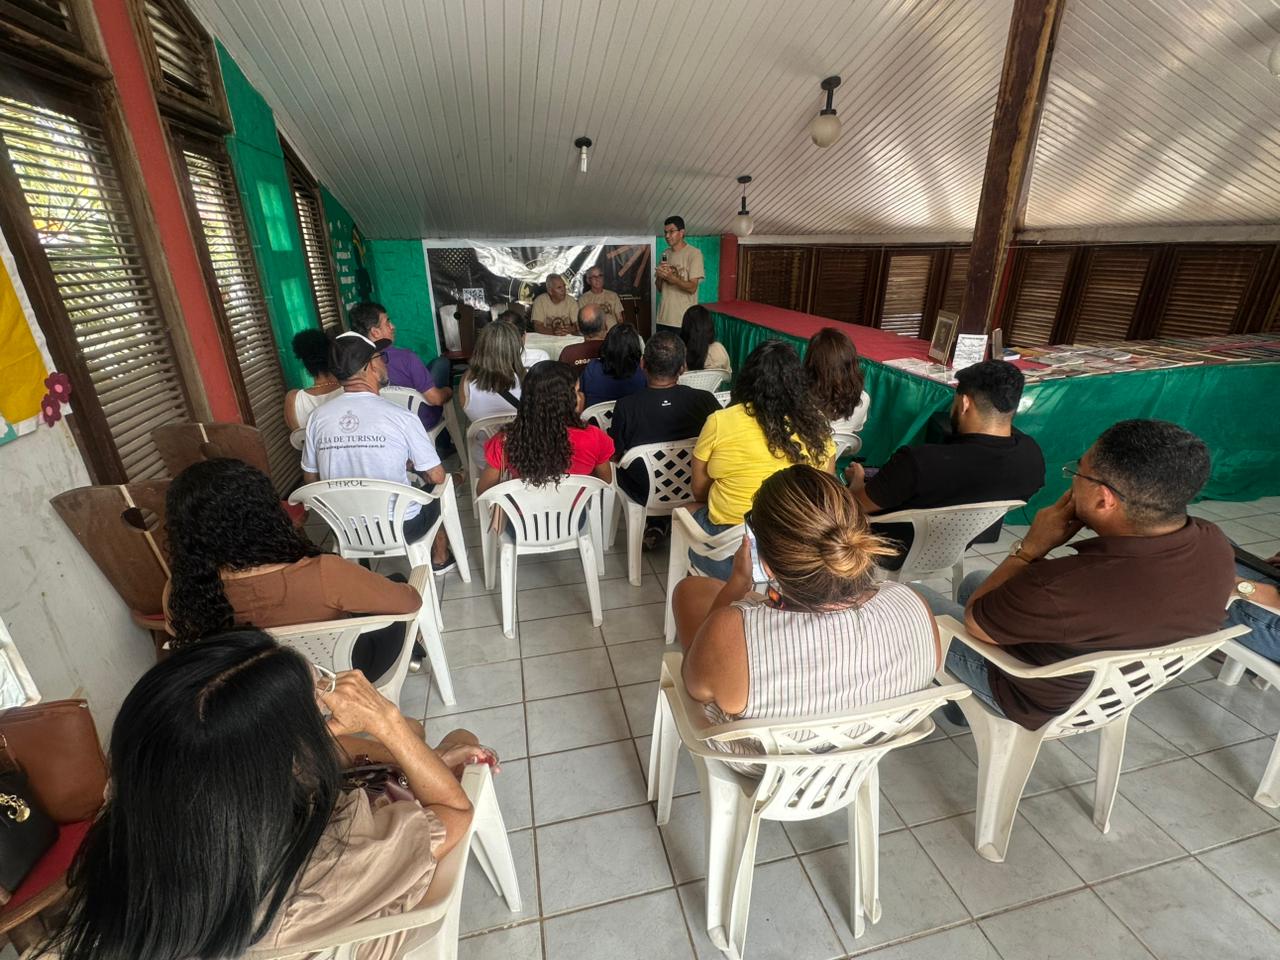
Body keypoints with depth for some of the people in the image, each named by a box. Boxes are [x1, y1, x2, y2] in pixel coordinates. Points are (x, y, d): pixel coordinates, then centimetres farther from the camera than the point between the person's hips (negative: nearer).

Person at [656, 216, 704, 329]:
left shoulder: (694, 253, -6)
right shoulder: (665, 254, 12)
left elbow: (692, 288, -13)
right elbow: (660, 289, 14)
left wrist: (670, 277, -24)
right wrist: (660, 275, -7)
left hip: (684, 320, -5)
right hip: (664, 318, 6)